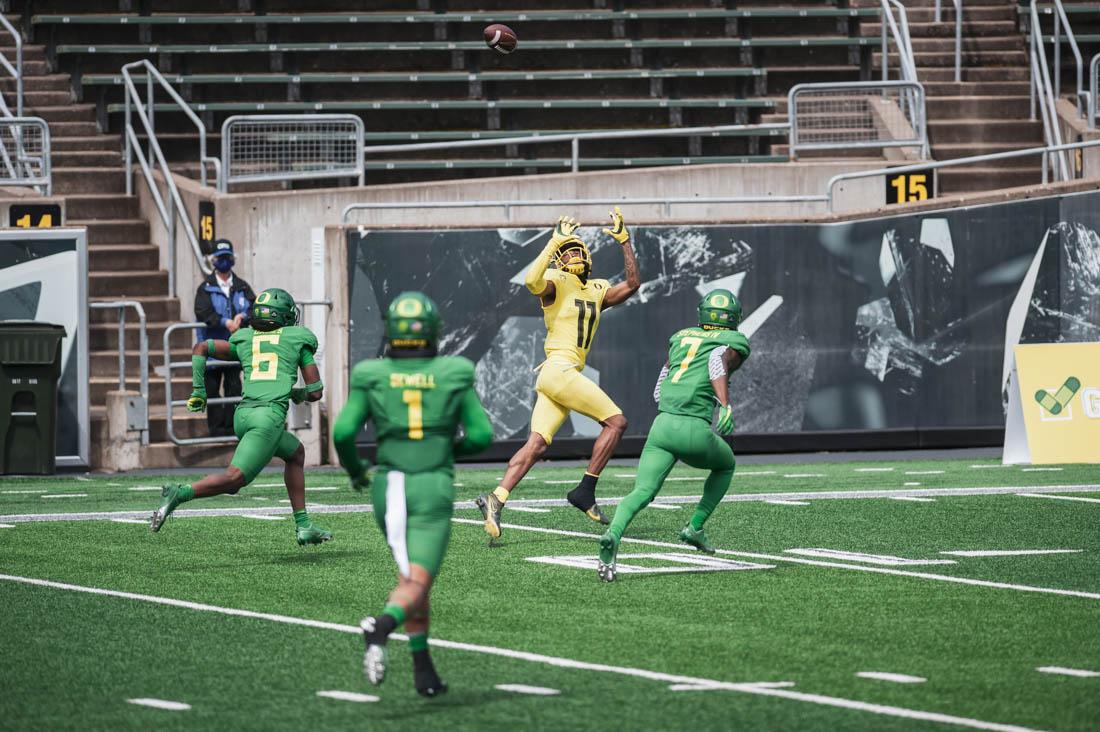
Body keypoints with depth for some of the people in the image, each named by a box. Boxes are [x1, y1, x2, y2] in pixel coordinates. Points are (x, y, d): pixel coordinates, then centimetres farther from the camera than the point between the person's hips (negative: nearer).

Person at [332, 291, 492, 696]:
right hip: (434, 488, -3)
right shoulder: (453, 375, 0)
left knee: (413, 574, 24)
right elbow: (481, 436, 1)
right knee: (415, 586, -10)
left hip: (389, 488, 3)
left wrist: (354, 470, 14)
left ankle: (423, 668, 19)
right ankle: (382, 625, -43)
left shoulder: (372, 376, 0)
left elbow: (343, 432, -6)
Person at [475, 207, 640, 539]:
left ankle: (496, 500, -11)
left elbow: (632, 284, 20)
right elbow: (532, 281, -25)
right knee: (615, 422, -7)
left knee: (536, 445, -3)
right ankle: (585, 491, -5)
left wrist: (624, 240, 17)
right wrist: (555, 241, -24)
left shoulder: (596, 291, 19)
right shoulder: (557, 283, -3)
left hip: (569, 374, 8)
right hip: (559, 370, -8)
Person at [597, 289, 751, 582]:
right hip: (696, 430, -3)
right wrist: (725, 406, -26)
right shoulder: (734, 343, 11)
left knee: (642, 492, -8)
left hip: (663, 424, 3)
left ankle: (613, 535, -37)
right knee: (726, 466, 30)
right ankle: (695, 527, 20)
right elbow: (718, 360, -14)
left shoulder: (680, 338, 25)